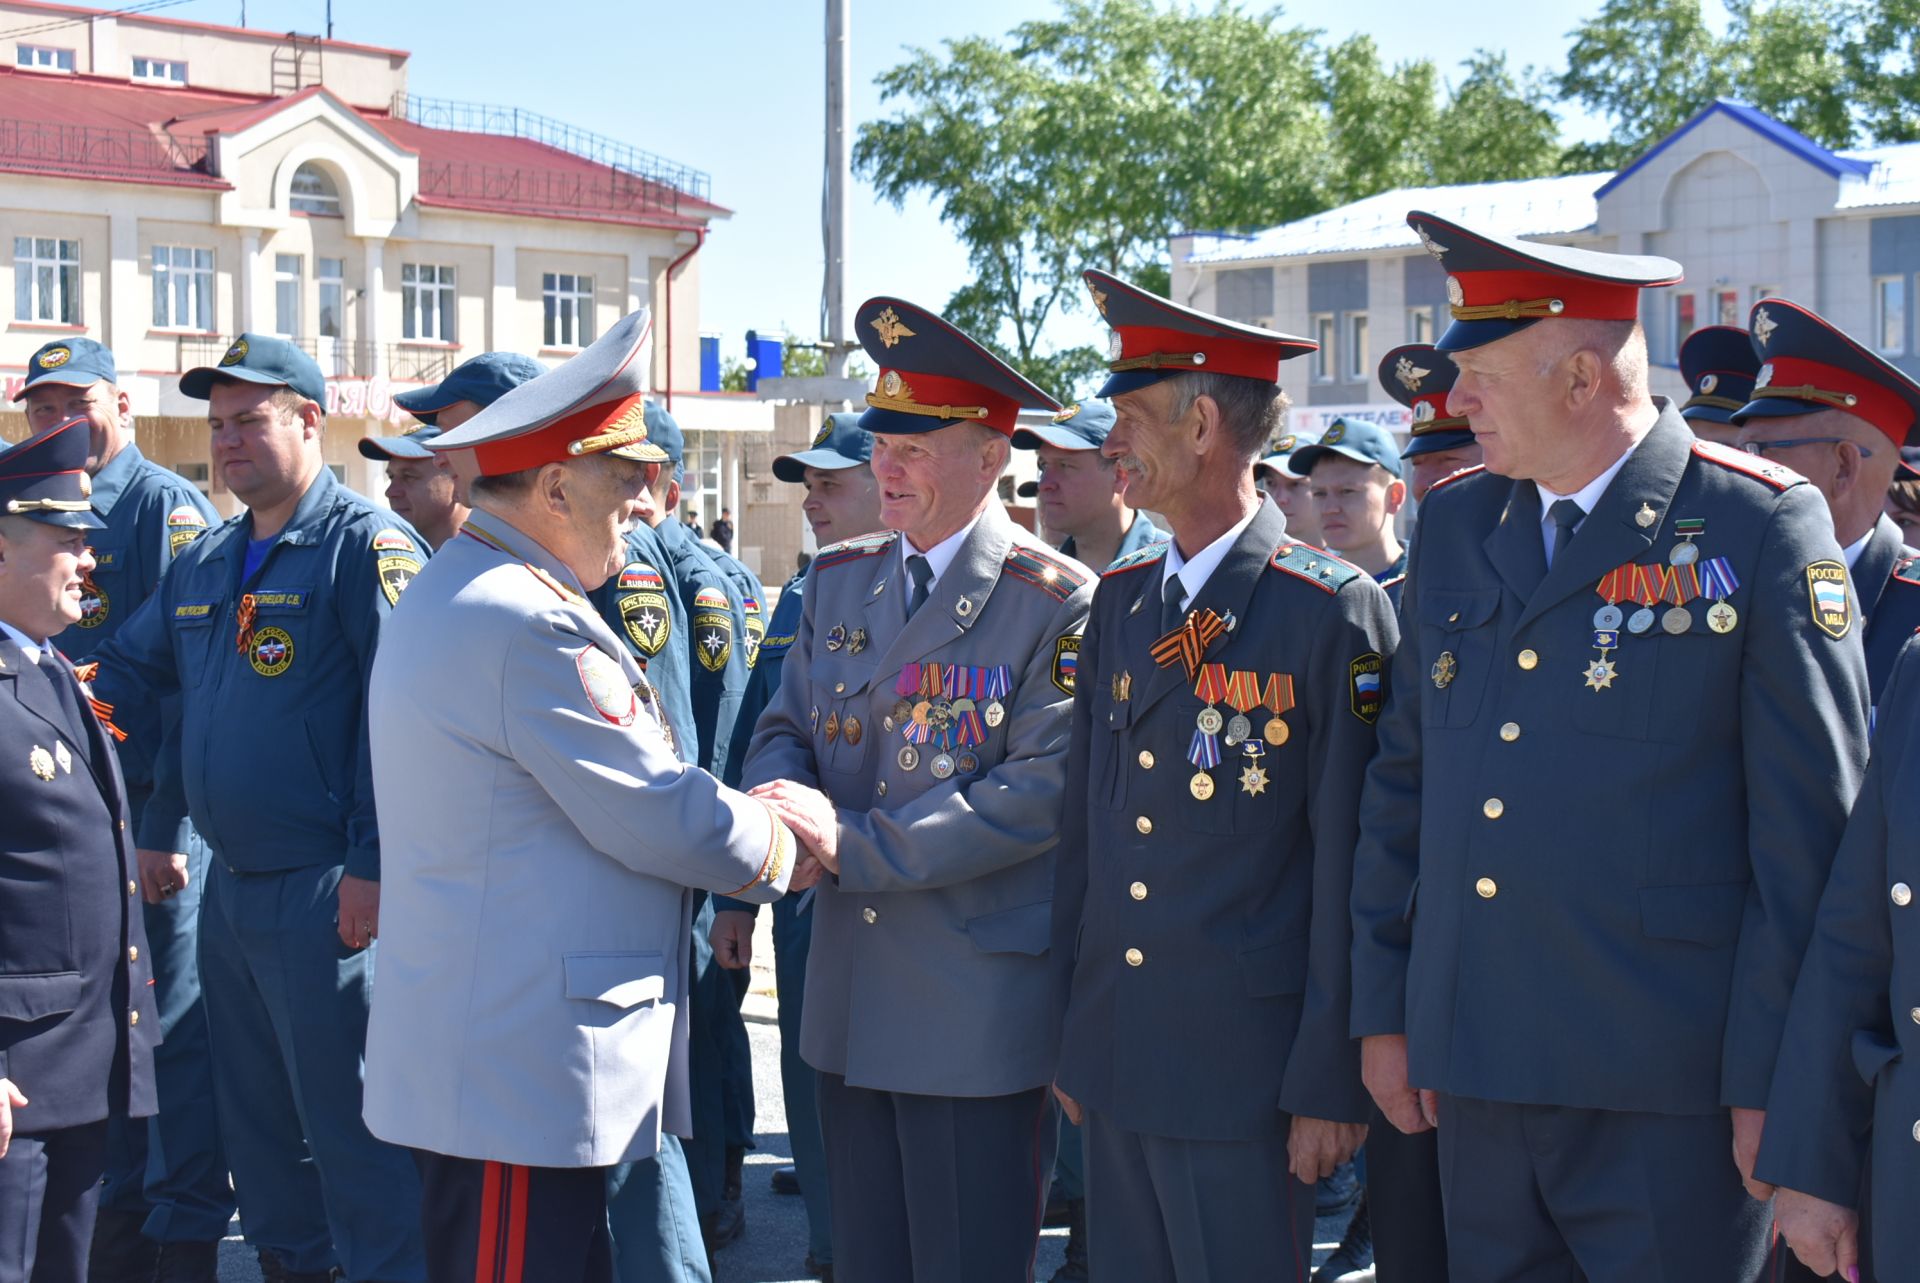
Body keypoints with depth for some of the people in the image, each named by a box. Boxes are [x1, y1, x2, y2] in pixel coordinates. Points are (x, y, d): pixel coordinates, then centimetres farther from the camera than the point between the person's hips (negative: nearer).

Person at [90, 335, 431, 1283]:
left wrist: (372, 863, -20)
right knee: (255, 1115, 16)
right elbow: (125, 674, 23)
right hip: (229, 882, 8)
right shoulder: (204, 564, 15)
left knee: (347, 1120, -3)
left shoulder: (367, 544, -10)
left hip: (325, 891, -8)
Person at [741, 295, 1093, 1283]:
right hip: (850, 1009, 6)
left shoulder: (1055, 603, -10)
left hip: (979, 1016, -6)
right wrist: (784, 807, -11)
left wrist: (852, 845, -20)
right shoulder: (838, 581, 11)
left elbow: (1043, 789, -18)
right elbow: (784, 731, 15)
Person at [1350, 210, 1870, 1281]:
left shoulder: (1760, 527, -7)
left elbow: (1810, 828, -8)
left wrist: (1775, 1082, -10)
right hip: (1477, 1075, 6)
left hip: (1667, 1094, -5)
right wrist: (1383, 1010, 12)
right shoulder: (1456, 524, 11)